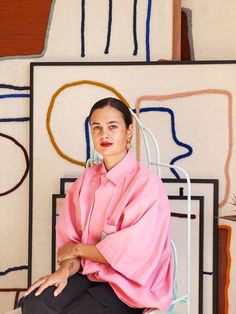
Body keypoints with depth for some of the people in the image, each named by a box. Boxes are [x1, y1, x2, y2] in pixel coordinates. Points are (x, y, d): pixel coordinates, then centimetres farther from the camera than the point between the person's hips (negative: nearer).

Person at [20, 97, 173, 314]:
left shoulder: (147, 183, -15)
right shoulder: (86, 180, 5)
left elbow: (132, 251, -19)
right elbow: (71, 238, 4)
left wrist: (78, 249, -7)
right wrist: (65, 270, -17)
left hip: (130, 282, -5)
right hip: (89, 271, 5)